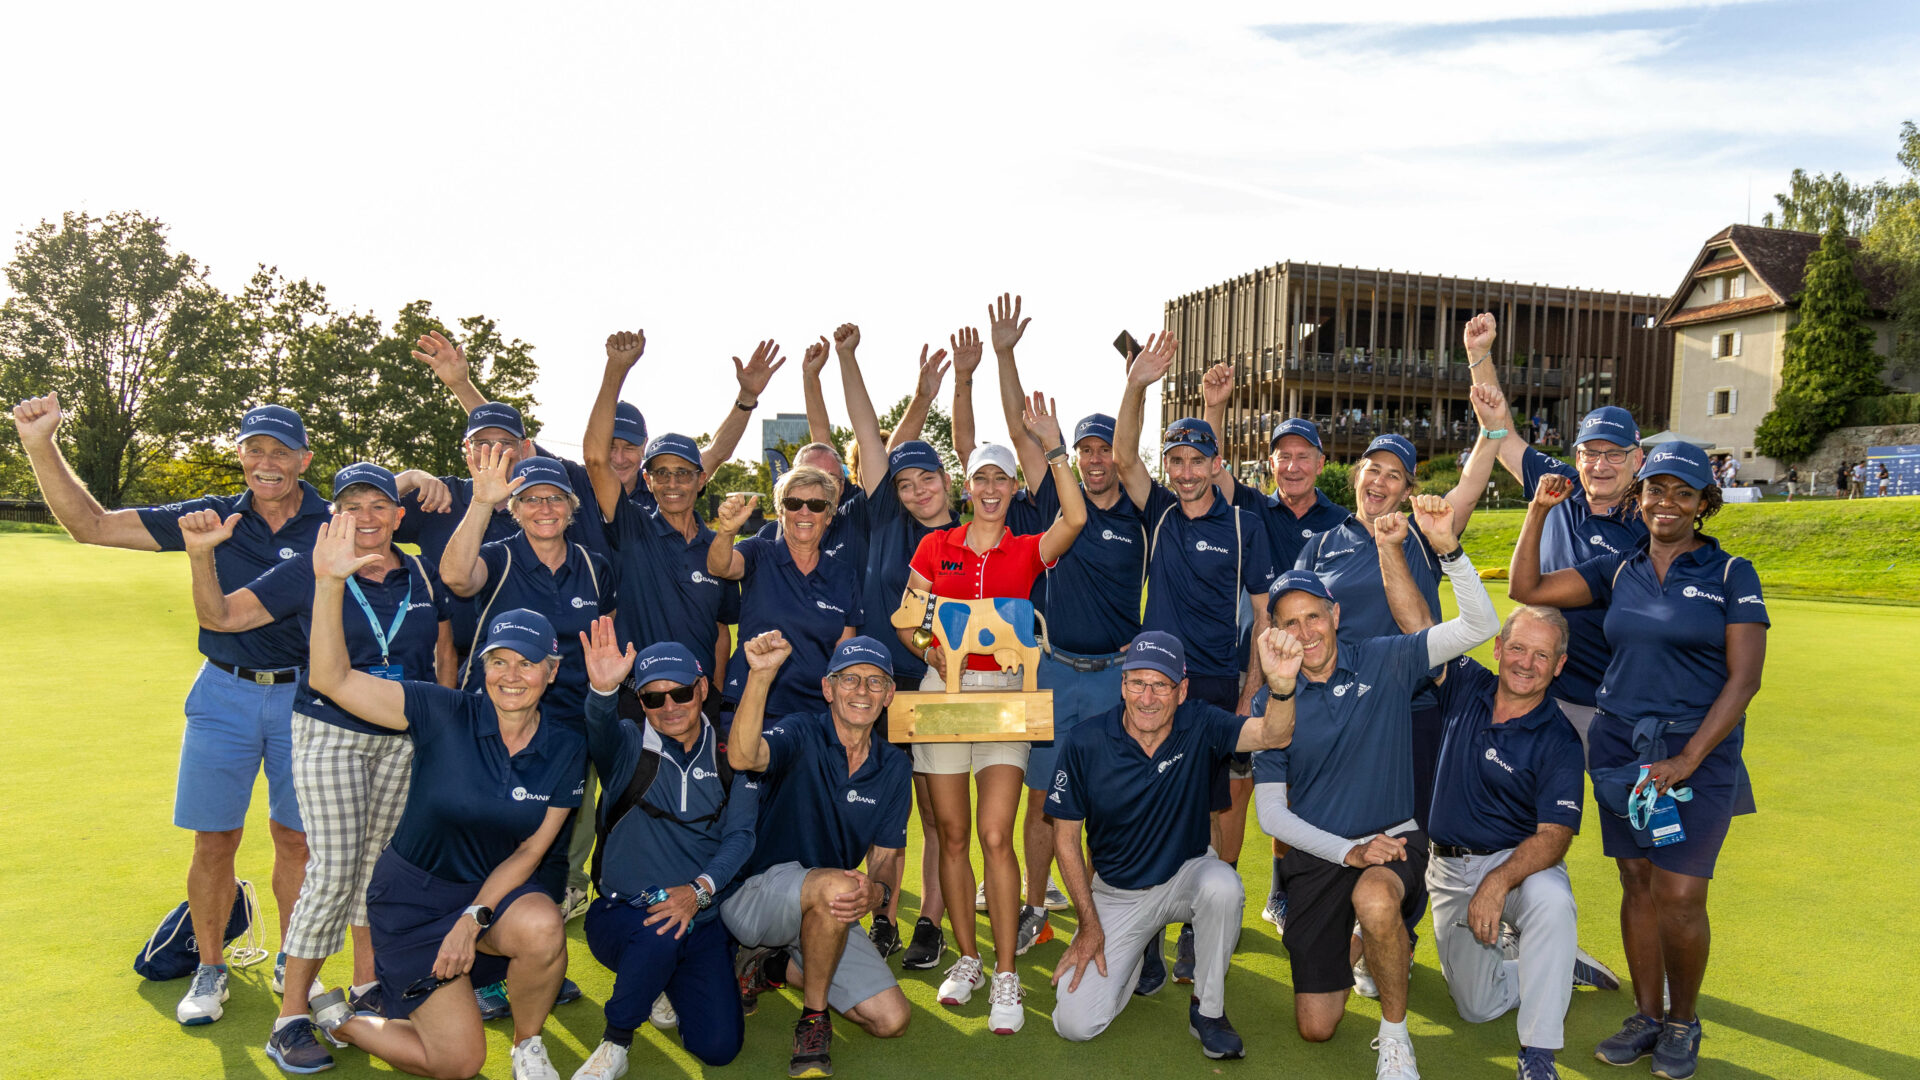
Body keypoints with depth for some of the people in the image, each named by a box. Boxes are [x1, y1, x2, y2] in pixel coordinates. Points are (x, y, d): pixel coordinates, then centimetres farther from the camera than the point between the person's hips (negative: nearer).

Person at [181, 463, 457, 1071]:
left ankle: (367, 986, 29)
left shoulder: (424, 578, 1)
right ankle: (291, 1019, 5)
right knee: (332, 873, -8)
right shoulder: (309, 572, -7)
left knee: (380, 862, 13)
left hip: (404, 741, 4)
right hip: (331, 735, -3)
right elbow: (220, 616, -8)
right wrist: (201, 556, -25)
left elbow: (445, 654, 13)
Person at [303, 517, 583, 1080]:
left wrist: (473, 919, -18)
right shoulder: (445, 715, -16)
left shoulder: (565, 749, -9)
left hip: (494, 889, 2)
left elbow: (531, 850, -6)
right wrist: (329, 584, -35)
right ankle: (339, 1017, 27)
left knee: (541, 926, -33)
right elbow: (332, 679, -24)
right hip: (413, 895, -2)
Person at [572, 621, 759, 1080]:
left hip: (702, 918, 2)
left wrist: (699, 890, -22)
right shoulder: (629, 747, -1)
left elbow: (739, 835, -5)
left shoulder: (729, 757, 3)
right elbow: (602, 731, -25)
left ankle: (665, 981, 23)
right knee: (662, 932, -36)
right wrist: (604, 690, -48)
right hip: (622, 914, -2)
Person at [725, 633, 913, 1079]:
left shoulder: (894, 767, 2)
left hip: (827, 917, 6)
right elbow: (743, 757, -36)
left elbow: (885, 859, 3)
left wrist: (875, 891, -21)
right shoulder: (802, 735, -13)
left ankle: (772, 967, 13)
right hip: (752, 896, -6)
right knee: (835, 884, -37)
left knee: (891, 1020, -5)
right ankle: (813, 1021, -12)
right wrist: (761, 674, -51)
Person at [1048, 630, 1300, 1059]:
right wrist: (1090, 924, -6)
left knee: (1222, 886, -37)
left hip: (1188, 875, 0)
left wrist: (1281, 683, -57)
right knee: (1075, 1024, -10)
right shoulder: (1086, 744, -17)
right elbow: (1066, 835, -6)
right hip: (1116, 892, 0)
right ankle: (1132, 955, 24)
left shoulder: (1200, 726, -16)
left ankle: (1208, 1009, -9)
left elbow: (1273, 735, -35)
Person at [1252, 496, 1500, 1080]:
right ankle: (1358, 941, 38)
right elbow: (1271, 813, -4)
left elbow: (1479, 626, -15)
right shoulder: (1274, 702, -5)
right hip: (1316, 852, 2)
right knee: (1316, 1028, 4)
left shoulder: (1384, 661, -5)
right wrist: (1348, 852, -16)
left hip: (1392, 838, -1)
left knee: (1375, 901, -40)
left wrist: (1446, 546, -28)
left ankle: (1395, 1032, -10)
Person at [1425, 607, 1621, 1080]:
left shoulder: (1560, 742, -14)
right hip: (1450, 869, 3)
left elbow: (1553, 837, -21)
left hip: (1520, 860, -3)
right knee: (1478, 1007, 2)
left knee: (1551, 901, -40)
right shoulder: (1466, 686, -3)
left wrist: (1497, 882, -35)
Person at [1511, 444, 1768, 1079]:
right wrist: (1538, 512, -1)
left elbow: (1745, 677, -7)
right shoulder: (1618, 570, 8)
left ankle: (1684, 1021, 18)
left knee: (1679, 896, -5)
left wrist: (1689, 758, -14)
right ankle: (1646, 1016, 22)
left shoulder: (1731, 574, -2)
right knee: (1637, 884, 8)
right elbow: (1527, 589, 6)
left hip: (1698, 750, -3)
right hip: (1620, 747, 3)